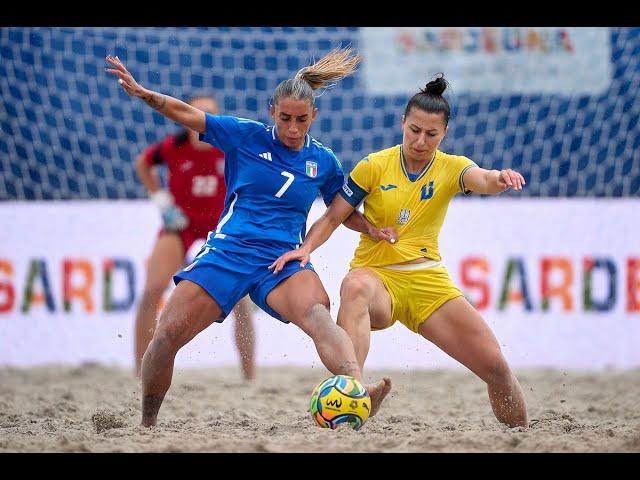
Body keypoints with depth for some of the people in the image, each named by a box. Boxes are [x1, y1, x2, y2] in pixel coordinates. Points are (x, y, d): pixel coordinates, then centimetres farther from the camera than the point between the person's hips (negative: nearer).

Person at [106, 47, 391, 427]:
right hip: (226, 252, 1)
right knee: (167, 335, -10)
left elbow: (346, 214, 23)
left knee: (317, 314, -34)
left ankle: (360, 392, -59)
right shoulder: (246, 136, 4)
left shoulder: (323, 162, 10)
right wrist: (143, 93, -13)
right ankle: (147, 424, 13)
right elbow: (188, 114, 3)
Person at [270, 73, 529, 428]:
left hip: (428, 279, 3)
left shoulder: (451, 168, 2)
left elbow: (481, 179, -21)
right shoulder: (375, 166, -1)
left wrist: (499, 179, -45)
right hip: (377, 274, -2)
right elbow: (333, 216, 2)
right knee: (355, 287, -42)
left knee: (495, 365, -8)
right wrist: (306, 247, -17)